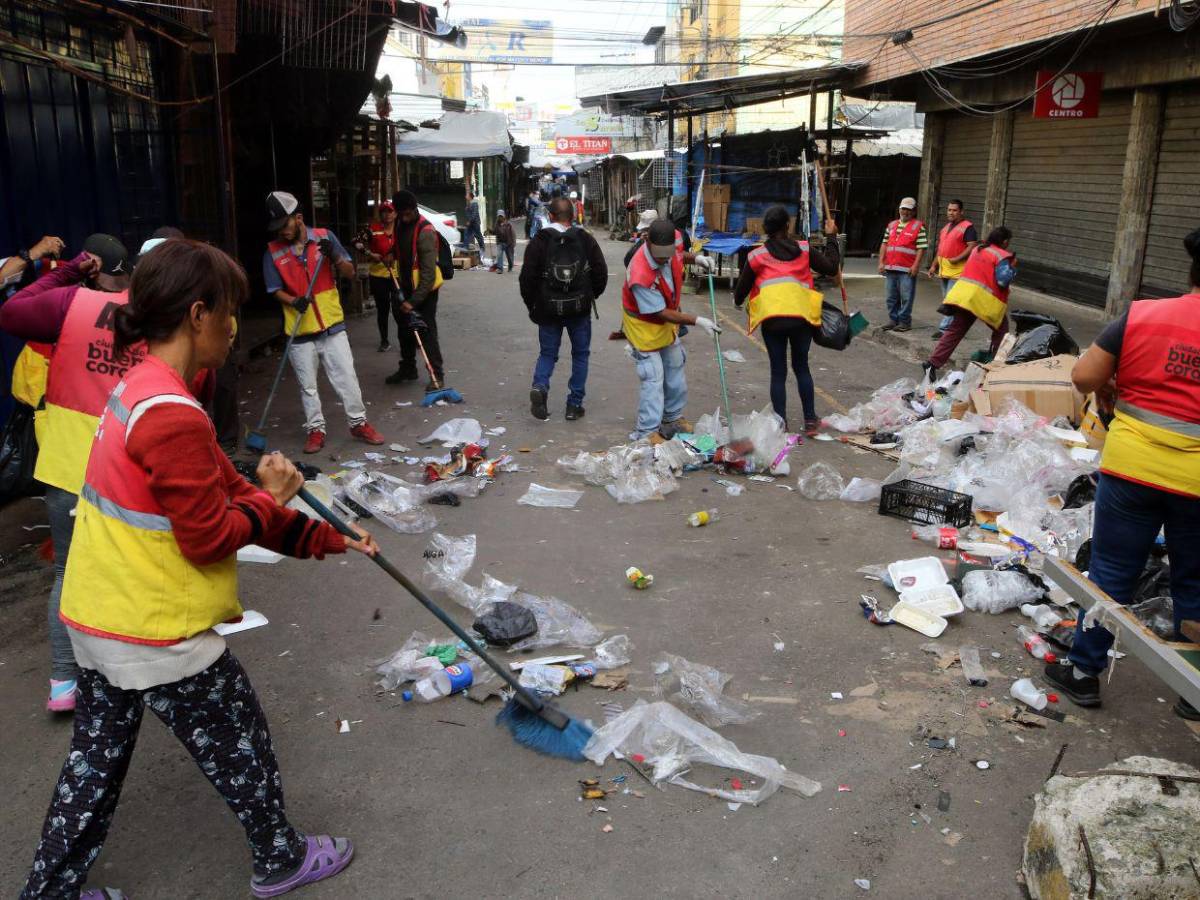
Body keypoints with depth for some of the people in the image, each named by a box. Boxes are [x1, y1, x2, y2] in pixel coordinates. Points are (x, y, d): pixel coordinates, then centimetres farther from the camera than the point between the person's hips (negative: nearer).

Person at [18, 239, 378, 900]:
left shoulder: (138, 389, 6)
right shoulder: (172, 417, -27)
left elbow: (222, 489, 9)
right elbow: (209, 537, -23)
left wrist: (327, 540, 11)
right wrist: (268, 500, -4)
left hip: (96, 618, 9)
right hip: (159, 636, -9)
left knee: (95, 758, 23)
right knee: (239, 748, 13)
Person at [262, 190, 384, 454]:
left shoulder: (324, 237, -2)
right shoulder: (273, 251, -2)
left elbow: (350, 272, 0)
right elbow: (276, 290, 1)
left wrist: (334, 257, -19)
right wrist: (293, 301, -19)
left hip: (332, 325, 0)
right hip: (299, 331, 0)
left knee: (347, 378, 3)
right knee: (308, 386, 8)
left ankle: (359, 423, 17)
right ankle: (316, 430, 20)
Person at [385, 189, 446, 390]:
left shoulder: (425, 231, -23)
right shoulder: (402, 225, 3)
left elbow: (428, 272, -27)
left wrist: (414, 300, -29)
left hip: (425, 289, -8)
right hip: (407, 288, 8)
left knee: (426, 332, -8)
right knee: (405, 330, 17)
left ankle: (437, 373, 0)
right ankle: (407, 368, 31)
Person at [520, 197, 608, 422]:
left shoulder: (538, 242, -5)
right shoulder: (586, 240, -1)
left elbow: (527, 278, -7)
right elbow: (601, 273, 0)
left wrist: (532, 305, 8)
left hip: (548, 309, 0)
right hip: (580, 309, 0)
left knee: (547, 353, 14)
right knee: (580, 354, 13)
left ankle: (540, 386, -14)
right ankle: (574, 405, 13)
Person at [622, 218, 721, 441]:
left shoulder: (671, 243, -17)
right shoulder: (640, 275, -38)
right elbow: (662, 313, -30)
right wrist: (698, 321, -30)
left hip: (668, 321, 8)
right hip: (644, 326, -8)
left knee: (675, 374, 17)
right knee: (653, 379, -9)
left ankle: (673, 419, 34)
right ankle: (646, 434, -1)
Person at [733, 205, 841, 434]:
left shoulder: (757, 256, 4)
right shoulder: (804, 250, 5)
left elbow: (741, 288, 12)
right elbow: (831, 268, 12)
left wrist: (738, 300, 35)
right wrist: (831, 237, 23)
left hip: (772, 320, -1)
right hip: (802, 317, 1)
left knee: (778, 372, 9)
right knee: (801, 367, 17)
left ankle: (781, 424, 11)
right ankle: (810, 421, 19)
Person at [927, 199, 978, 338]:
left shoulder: (967, 227, -8)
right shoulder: (946, 227, 19)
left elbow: (972, 247, -16)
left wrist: (957, 259, -22)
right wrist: (934, 266, 19)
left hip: (957, 271, -9)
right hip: (944, 270, 9)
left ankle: (944, 328, -12)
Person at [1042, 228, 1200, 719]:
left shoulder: (1141, 315, -5)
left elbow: (1083, 376, -5)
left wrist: (1115, 390, 14)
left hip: (1133, 465, 0)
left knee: (1111, 572, 12)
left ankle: (1084, 671, 21)